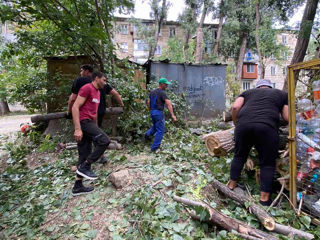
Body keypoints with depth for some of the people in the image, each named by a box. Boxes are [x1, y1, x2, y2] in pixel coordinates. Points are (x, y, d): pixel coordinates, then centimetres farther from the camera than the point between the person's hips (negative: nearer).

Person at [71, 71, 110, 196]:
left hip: (89, 122, 9)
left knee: (84, 155, 9)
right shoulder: (87, 88, -8)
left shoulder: (97, 92, 20)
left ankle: (78, 186, 17)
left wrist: (96, 129, 25)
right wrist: (77, 129, -24)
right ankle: (85, 167, -7)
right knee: (104, 140, -18)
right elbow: (75, 107, -17)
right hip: (83, 122, -9)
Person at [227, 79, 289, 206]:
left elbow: (235, 107, 11)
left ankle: (231, 186, 32)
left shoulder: (248, 92, 29)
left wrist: (236, 124, 23)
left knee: (239, 156, 19)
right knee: (267, 163, 12)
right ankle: (264, 199, 19)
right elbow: (287, 118, 18)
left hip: (244, 124, 2)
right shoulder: (282, 94, 28)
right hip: (267, 127, -1)